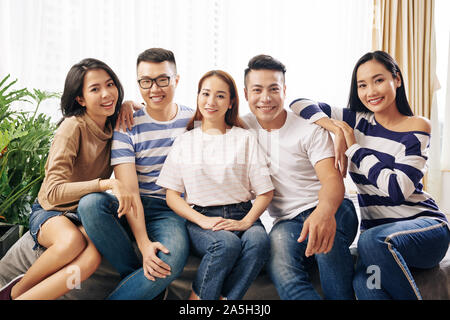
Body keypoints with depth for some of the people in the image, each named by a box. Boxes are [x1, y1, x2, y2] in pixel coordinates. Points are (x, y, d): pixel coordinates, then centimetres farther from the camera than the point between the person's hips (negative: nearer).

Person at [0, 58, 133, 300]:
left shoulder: (113, 125, 1)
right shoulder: (73, 128, -17)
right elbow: (54, 192, -23)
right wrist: (106, 184, -35)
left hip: (86, 215, 4)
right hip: (50, 211, -4)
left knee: (92, 255, -31)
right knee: (72, 240, -38)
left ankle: (21, 297, -16)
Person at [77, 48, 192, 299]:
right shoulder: (127, 125, -2)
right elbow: (129, 190, -11)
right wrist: (144, 244, -24)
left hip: (172, 212, -1)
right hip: (133, 211, 1)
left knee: (173, 259, -33)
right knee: (91, 202, -31)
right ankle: (144, 282, -14)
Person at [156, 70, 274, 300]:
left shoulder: (246, 139, 12)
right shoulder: (185, 141, 13)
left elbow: (265, 192, 6)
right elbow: (172, 196, 6)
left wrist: (245, 222, -12)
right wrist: (204, 221, -11)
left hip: (241, 214, 1)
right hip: (199, 217, -1)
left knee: (258, 240, -33)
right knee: (227, 243, -34)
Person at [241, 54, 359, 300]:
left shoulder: (311, 130, -2)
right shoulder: (243, 127, 7)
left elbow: (332, 180, -14)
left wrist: (324, 211, -39)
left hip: (329, 210, -1)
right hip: (287, 221, 2)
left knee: (323, 232, -38)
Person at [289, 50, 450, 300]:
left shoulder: (417, 127, -4)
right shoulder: (357, 121, 6)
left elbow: (398, 189, -17)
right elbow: (300, 104, 5)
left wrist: (354, 148, -10)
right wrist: (337, 129, -10)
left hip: (423, 225, -2)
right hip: (375, 230, 2)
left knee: (374, 240, -36)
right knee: (364, 284, -32)